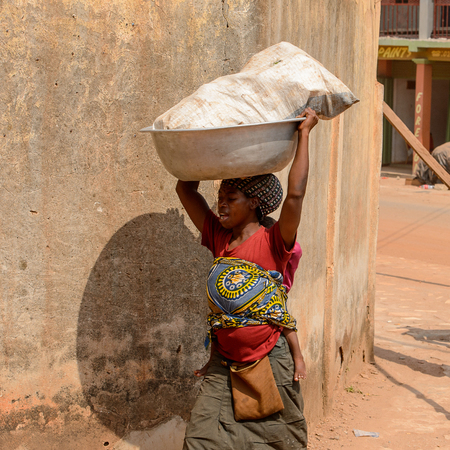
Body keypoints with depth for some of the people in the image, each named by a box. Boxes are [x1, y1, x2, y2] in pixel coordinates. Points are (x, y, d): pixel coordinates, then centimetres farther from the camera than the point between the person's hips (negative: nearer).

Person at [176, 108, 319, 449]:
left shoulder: (272, 242, -12)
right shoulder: (219, 239, 4)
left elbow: (295, 194, -26)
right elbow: (186, 188, 8)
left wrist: (304, 133, -20)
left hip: (270, 360, -5)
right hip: (224, 362, 5)